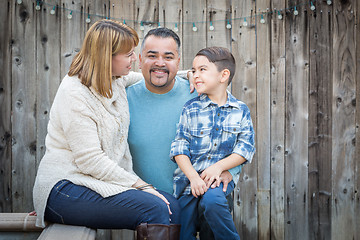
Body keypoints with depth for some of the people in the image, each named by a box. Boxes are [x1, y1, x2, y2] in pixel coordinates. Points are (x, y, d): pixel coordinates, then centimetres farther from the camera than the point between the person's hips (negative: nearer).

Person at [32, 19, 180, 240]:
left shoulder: (116, 82, 10)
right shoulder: (74, 93, -15)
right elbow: (90, 160, -20)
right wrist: (140, 185, -19)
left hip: (99, 181, 8)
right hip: (65, 188, -8)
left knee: (172, 204, -15)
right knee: (155, 209, -27)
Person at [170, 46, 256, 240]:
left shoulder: (241, 111, 3)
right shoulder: (190, 109, 2)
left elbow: (245, 148, -1)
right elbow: (179, 148, -3)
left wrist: (219, 167, -15)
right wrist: (193, 176, -17)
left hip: (220, 175, -1)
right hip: (189, 175, 1)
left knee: (212, 200, -32)